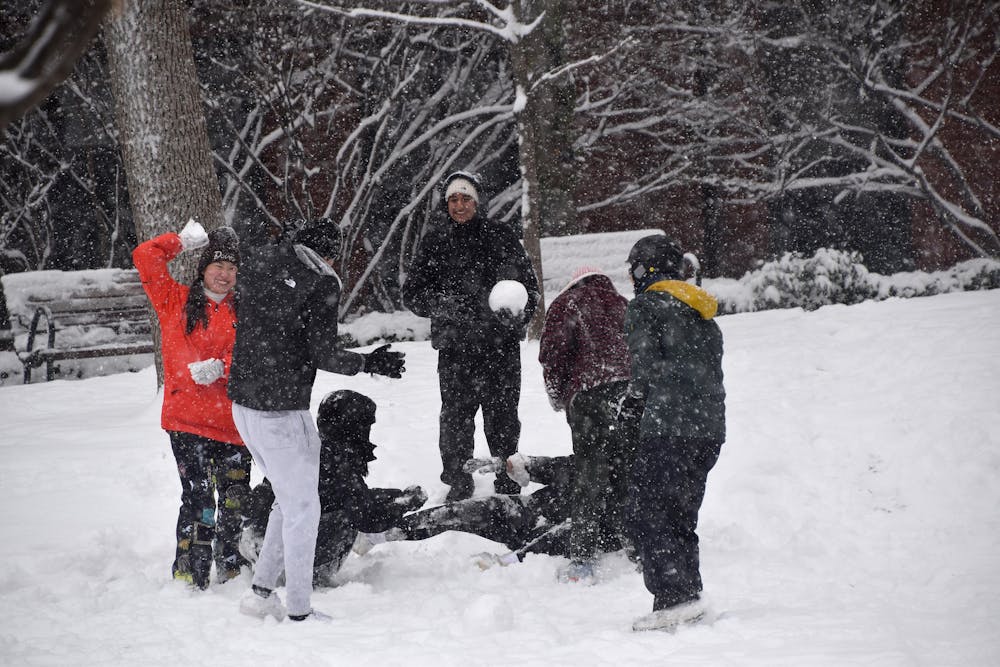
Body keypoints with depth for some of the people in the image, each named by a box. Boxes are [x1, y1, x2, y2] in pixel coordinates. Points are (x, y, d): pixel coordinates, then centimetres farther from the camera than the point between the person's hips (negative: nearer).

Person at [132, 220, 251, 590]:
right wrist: (183, 240, 9)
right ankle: (190, 577, -4)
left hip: (232, 419, 2)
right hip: (187, 419, -2)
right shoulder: (176, 300, 8)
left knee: (235, 501, 8)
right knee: (199, 498, -10)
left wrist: (220, 368, -17)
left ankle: (231, 571, 25)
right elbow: (145, 257, 2)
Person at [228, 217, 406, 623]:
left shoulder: (255, 262, 5)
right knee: (302, 509, 5)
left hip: (242, 403, 7)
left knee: (288, 499, 22)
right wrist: (370, 364, 0)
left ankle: (260, 592, 22)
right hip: (282, 411, -7)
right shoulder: (321, 284, -14)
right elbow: (324, 356, -13)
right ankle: (299, 611, 10)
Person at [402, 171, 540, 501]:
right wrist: (442, 303, -13)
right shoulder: (435, 242, 6)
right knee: (456, 415, -3)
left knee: (502, 416, 3)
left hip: (500, 346, 0)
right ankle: (458, 481, 11)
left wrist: (517, 318, -8)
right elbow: (412, 293, 6)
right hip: (455, 347, 0)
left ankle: (508, 483, 16)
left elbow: (529, 286, 11)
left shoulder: (501, 237, 6)